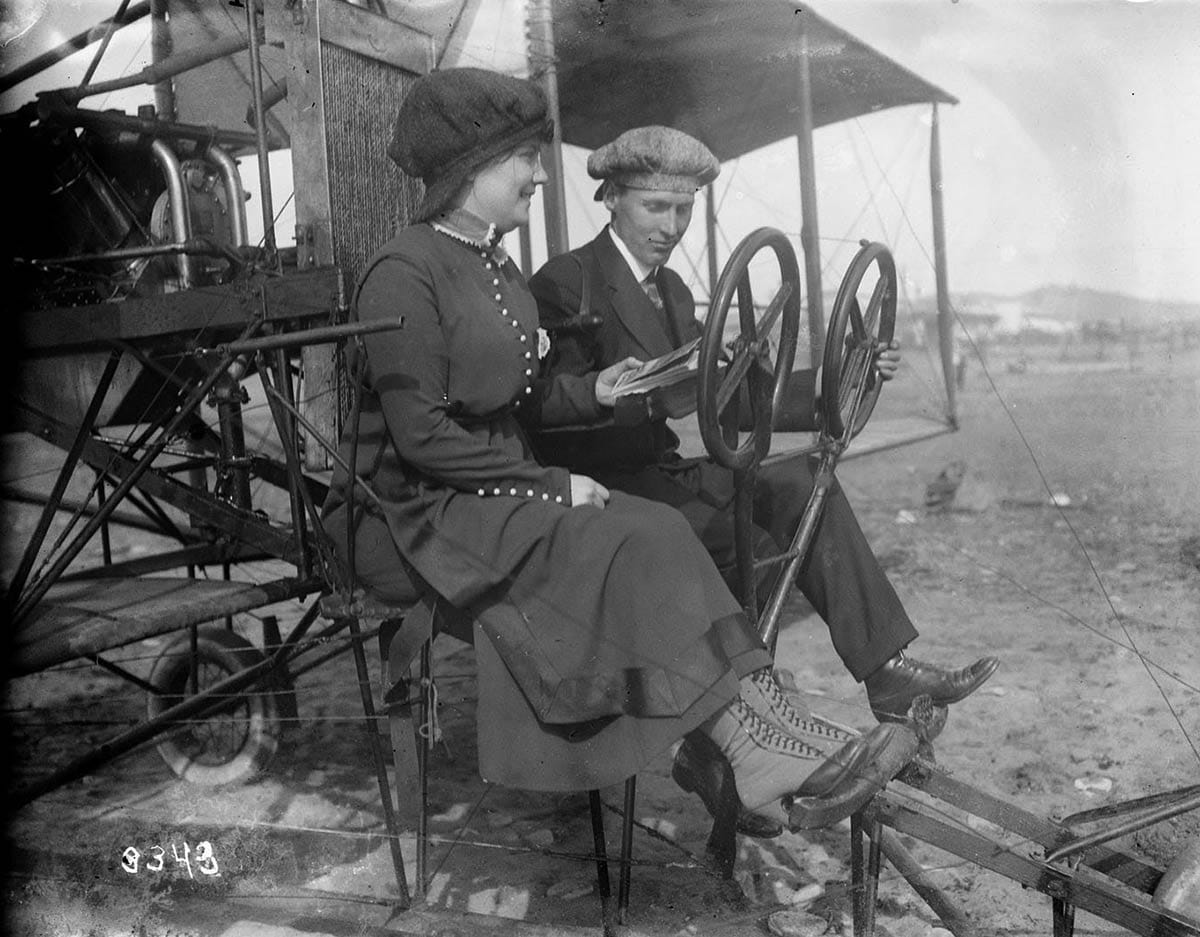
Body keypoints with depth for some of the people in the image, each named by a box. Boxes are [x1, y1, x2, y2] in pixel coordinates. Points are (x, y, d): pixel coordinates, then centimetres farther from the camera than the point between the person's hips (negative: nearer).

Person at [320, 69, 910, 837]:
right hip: (412, 515, -8)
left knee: (654, 535, -17)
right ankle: (755, 749, -25)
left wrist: (589, 395, 2)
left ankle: (762, 722, -26)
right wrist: (553, 487, -17)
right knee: (628, 547, -26)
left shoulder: (496, 268, 15)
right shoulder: (404, 272, -14)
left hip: (495, 492, 8)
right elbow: (422, 439, -20)